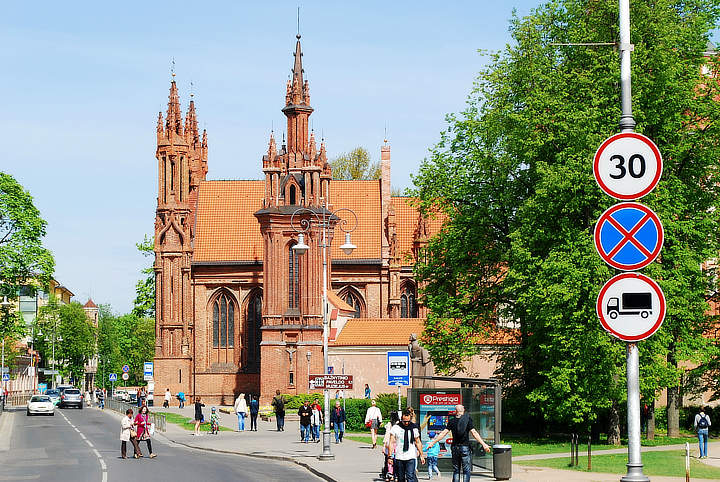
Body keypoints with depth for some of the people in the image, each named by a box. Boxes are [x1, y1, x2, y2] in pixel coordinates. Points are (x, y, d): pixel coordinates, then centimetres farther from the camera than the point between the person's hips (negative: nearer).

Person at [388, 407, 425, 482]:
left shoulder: (414, 428, 4)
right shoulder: (395, 428, 0)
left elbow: (418, 443, 13)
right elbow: (391, 443, -1)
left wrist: (422, 456, 13)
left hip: (411, 457, -1)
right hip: (399, 458, 1)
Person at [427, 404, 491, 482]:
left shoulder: (452, 422, 4)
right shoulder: (468, 420, -3)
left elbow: (443, 433, 2)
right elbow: (474, 433, -11)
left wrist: (433, 442, 10)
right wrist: (483, 444, -12)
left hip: (455, 447, 2)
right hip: (465, 447, -2)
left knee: (456, 470, 9)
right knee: (466, 470, 1)